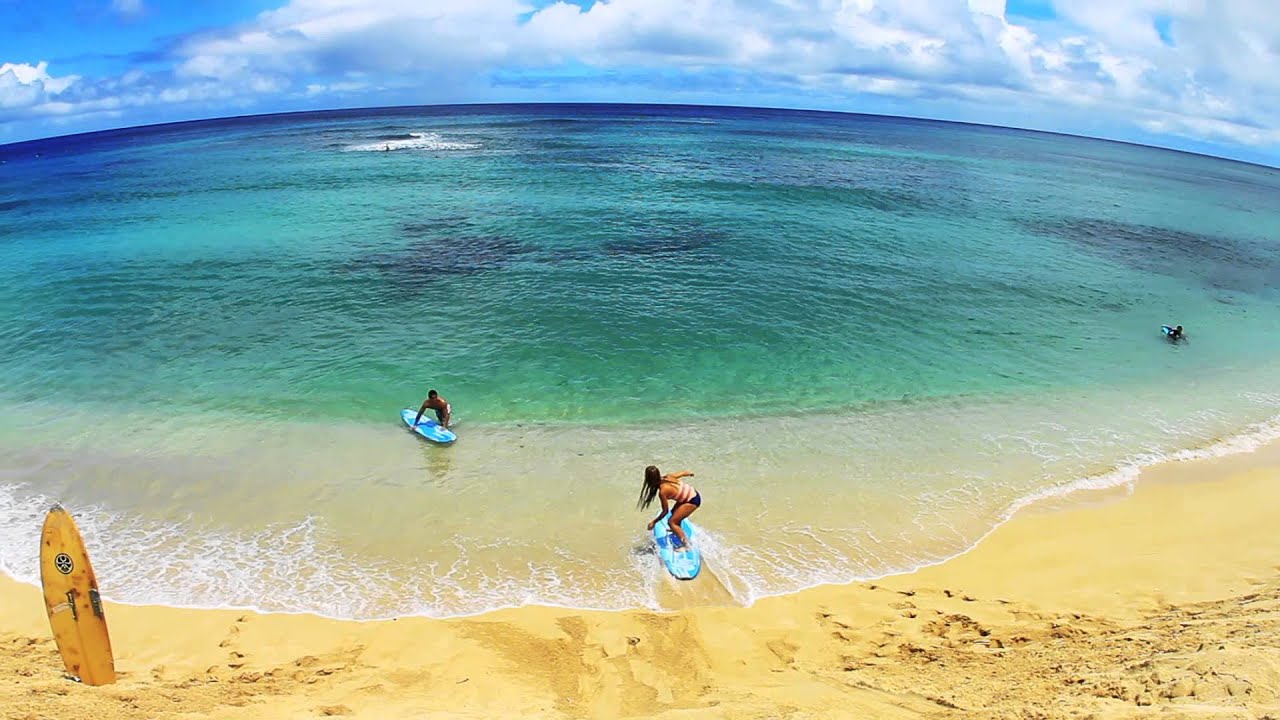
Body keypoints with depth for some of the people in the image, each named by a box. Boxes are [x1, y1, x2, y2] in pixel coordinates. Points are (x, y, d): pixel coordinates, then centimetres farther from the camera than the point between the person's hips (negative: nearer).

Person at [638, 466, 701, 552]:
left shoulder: (662, 491, -24)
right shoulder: (668, 477, -6)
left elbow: (665, 511, -14)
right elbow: (684, 472, 9)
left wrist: (654, 522, -1)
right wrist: (690, 473, 33)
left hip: (692, 501, -9)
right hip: (693, 494, 9)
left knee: (671, 522, -5)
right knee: (674, 513, 29)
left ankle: (686, 545, 2)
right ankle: (677, 531, 53)